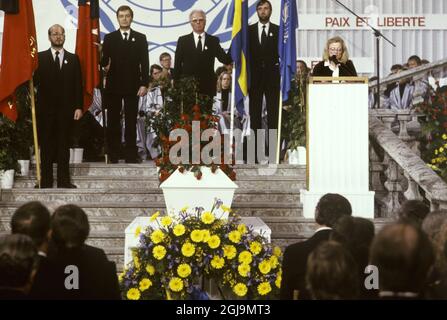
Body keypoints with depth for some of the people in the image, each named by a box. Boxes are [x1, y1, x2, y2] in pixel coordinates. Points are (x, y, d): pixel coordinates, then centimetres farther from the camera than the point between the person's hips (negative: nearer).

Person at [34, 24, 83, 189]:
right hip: (45, 109, -1)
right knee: (46, 146, 2)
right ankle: (46, 181, 4)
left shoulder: (73, 59, 11)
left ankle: (64, 181, 6)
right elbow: (34, 80, -2)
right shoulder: (40, 58, 6)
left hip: (66, 109, 1)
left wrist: (78, 107, -1)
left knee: (64, 145, 3)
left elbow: (78, 85, 7)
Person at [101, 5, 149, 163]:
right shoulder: (109, 38, 7)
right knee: (113, 122, 3)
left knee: (131, 122, 1)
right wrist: (105, 65, -22)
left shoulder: (140, 38, 7)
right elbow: (104, 60, 2)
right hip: (114, 85, 0)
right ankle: (113, 156, 7)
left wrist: (144, 84, -6)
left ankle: (131, 156, 3)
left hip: (132, 86, 0)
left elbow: (144, 63, 2)